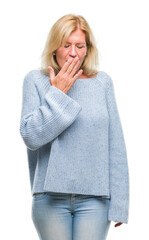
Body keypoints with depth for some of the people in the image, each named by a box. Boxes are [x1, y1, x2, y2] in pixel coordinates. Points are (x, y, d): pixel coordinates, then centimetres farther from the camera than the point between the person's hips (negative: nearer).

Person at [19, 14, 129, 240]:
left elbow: (116, 147, 3)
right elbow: (31, 137, -8)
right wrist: (58, 94, -10)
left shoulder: (102, 82, 3)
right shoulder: (35, 80, 1)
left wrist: (118, 204, 0)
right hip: (50, 197, 0)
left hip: (95, 198, 0)